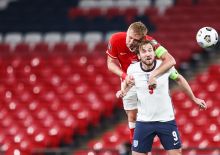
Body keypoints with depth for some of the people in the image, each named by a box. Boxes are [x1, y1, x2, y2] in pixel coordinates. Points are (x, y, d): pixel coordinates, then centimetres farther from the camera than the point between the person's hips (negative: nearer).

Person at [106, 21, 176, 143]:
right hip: (129, 81, 2)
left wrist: (153, 75, -55)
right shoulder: (116, 40, -27)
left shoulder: (149, 42, -34)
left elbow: (170, 60, -42)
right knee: (132, 117, 8)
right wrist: (124, 76, -31)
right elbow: (111, 63, -13)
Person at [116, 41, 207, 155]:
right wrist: (123, 91, -7)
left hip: (166, 120, 0)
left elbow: (179, 79, 9)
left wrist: (194, 99, 16)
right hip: (144, 121, 0)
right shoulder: (133, 69, -9)